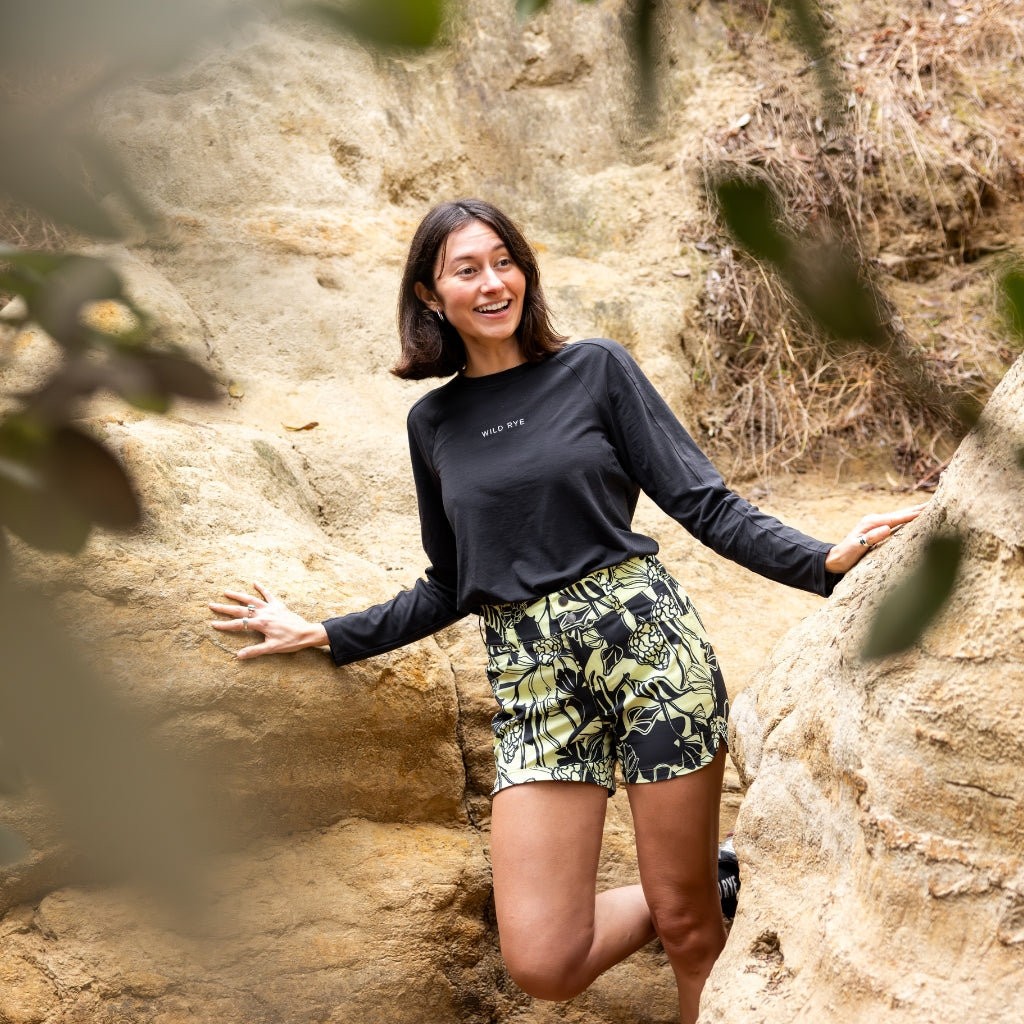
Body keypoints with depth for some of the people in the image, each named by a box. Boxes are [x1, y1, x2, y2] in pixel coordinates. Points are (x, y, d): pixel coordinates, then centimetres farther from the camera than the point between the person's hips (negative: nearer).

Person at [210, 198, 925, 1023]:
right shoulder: (433, 423, 13)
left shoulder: (597, 370, 3)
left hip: (645, 636, -3)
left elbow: (704, 504, -2)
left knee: (687, 921, -2)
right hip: (531, 677, 3)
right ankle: (713, 881, 21)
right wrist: (321, 635, 18)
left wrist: (823, 561, -16)